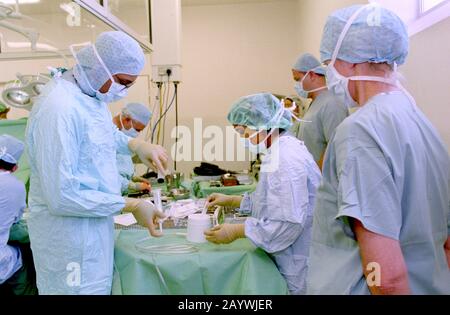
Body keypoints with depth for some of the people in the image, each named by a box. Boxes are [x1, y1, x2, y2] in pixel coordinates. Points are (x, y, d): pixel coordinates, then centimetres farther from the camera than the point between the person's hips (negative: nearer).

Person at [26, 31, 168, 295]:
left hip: (94, 222, 9)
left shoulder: (91, 93, 3)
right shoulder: (60, 107, -27)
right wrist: (132, 206, -22)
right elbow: (63, 196, -27)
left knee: (100, 286, 23)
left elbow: (106, 134, 22)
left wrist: (136, 145, 1)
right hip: (69, 229, -9)